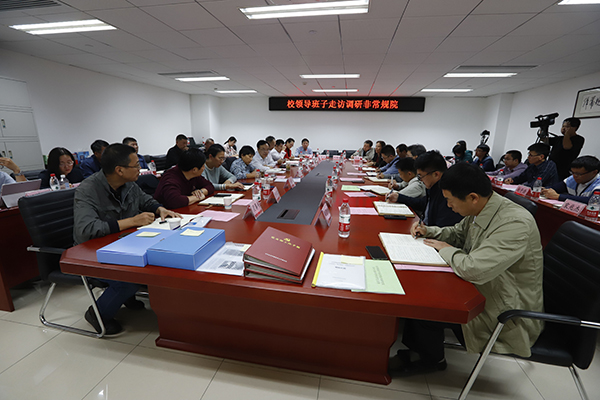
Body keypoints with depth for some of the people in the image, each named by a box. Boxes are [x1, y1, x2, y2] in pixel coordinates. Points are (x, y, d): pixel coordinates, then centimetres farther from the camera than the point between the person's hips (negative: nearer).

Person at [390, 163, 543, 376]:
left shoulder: (515, 223, -31)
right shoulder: (479, 211, -3)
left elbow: (474, 270, -40)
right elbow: (458, 233, 17)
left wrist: (446, 249, -20)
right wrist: (428, 231, -2)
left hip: (507, 314, -8)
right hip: (482, 290, 9)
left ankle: (433, 359, 20)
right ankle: (413, 349, 21)